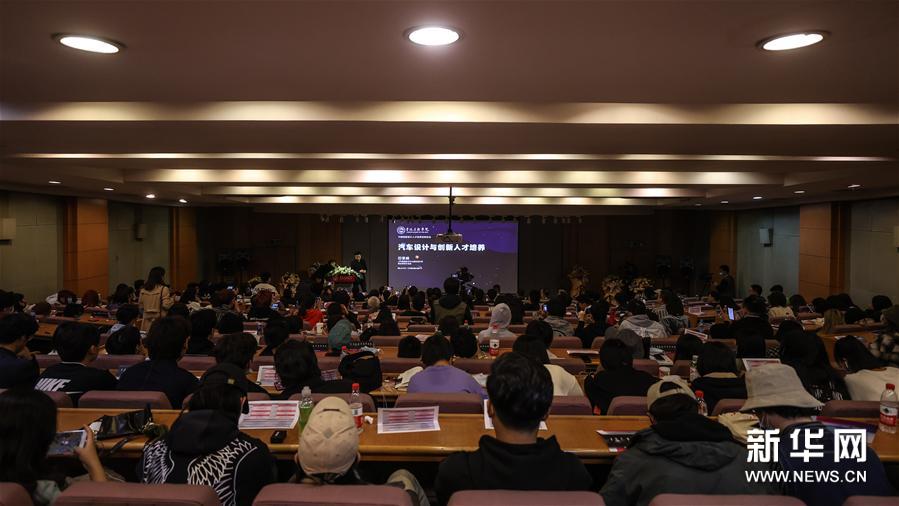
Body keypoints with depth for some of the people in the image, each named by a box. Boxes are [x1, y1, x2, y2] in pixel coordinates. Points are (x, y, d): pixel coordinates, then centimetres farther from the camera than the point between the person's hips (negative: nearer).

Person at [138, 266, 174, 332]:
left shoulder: (143, 290, 6)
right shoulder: (163, 289, -10)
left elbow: (140, 306, 12)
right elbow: (166, 305, -14)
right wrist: (172, 299, 2)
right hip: (161, 321, -5)